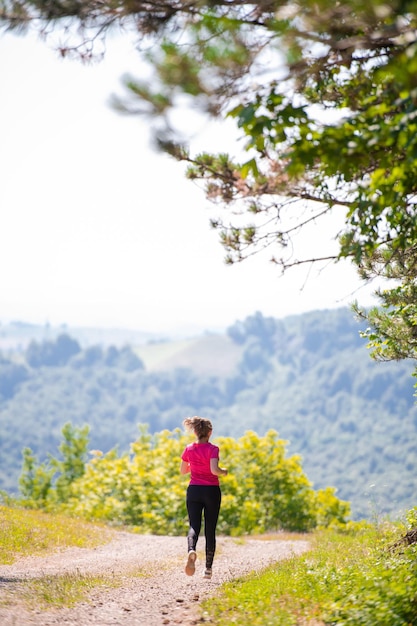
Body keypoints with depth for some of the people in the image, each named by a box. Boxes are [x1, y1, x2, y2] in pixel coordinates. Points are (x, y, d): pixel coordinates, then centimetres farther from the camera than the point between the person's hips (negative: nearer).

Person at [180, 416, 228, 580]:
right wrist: (224, 472, -4)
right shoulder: (212, 449, -12)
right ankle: (208, 568, 10)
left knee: (194, 525, -1)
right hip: (211, 491, -2)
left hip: (193, 490, 3)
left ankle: (191, 550, -34)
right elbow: (214, 470, -24)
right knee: (210, 529, 7)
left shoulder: (189, 449, 2)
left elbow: (183, 471, 12)